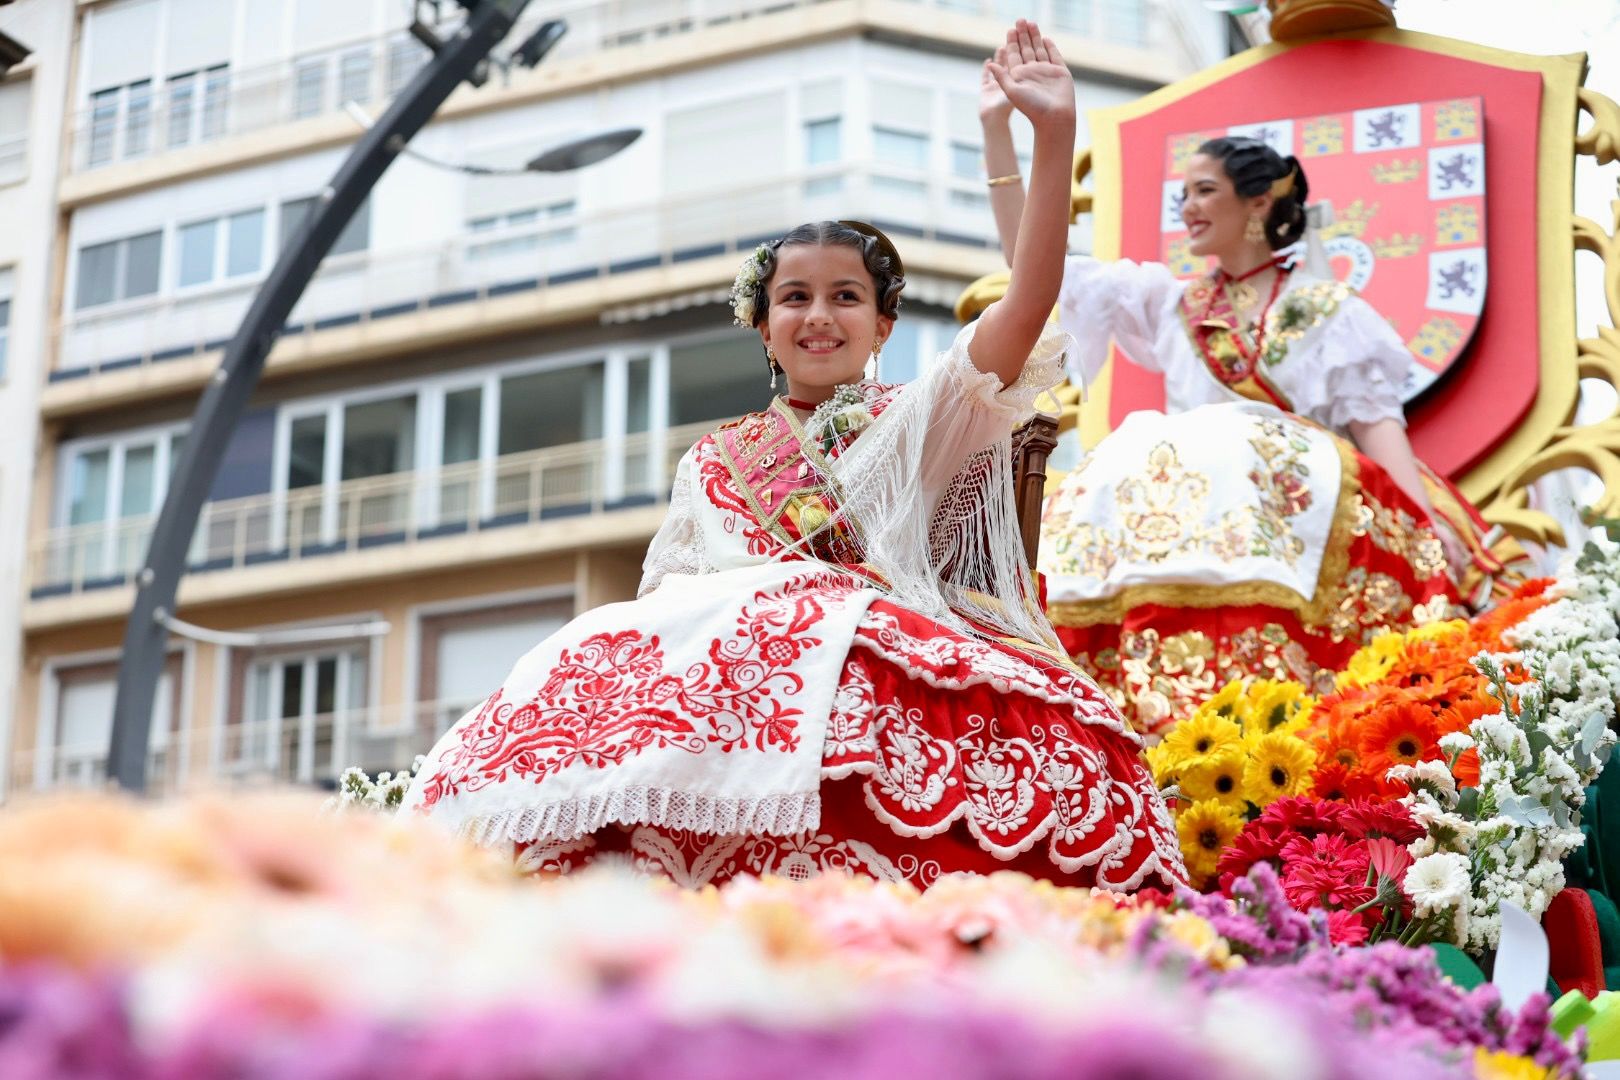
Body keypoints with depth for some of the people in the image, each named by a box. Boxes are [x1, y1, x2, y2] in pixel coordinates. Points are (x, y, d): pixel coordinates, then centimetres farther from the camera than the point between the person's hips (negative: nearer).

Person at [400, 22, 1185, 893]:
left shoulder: (916, 420, 18)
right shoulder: (713, 463, 29)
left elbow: (1030, 299, 3)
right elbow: (666, 593, 19)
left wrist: (1055, 134, -8)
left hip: (880, 656, -2)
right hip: (719, 649, 3)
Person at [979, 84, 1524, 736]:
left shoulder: (1324, 310, 14)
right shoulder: (1169, 303, 24)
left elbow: (1374, 419, 3)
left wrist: (1431, 533, -13)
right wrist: (998, 129, 22)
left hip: (1289, 496, -3)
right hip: (1177, 494, 4)